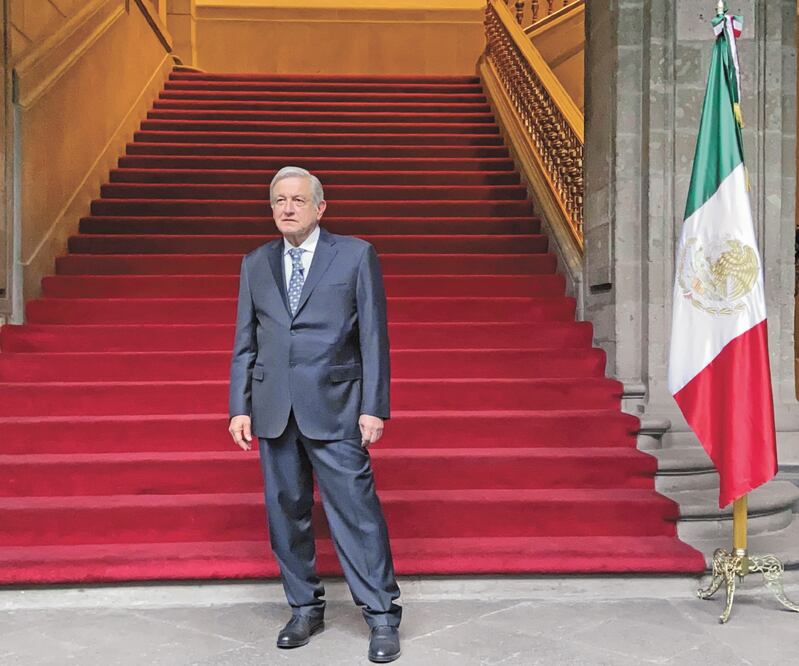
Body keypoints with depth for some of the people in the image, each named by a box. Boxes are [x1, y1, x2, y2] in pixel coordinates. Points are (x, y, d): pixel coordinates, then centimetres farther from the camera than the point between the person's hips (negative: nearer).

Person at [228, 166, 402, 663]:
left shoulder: (356, 255, 1)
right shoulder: (256, 263, 12)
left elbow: (374, 336, -2)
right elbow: (245, 342, 13)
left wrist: (374, 407, -7)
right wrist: (240, 407, 6)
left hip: (333, 407, -4)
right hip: (274, 410, 4)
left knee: (356, 510, -4)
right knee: (286, 513, 9)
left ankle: (382, 617, 7)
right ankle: (305, 608, 24)